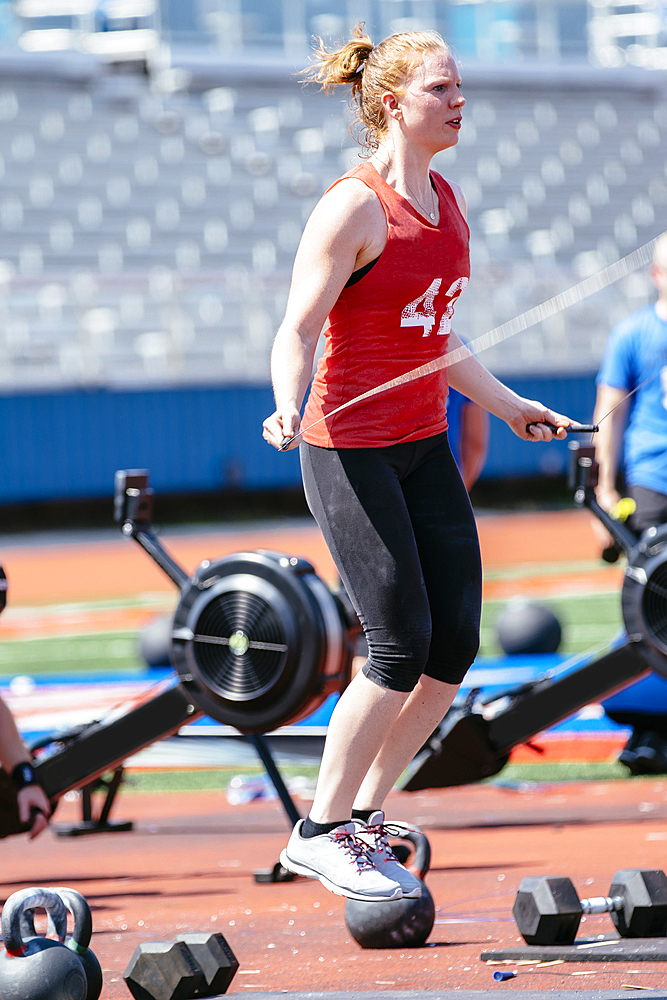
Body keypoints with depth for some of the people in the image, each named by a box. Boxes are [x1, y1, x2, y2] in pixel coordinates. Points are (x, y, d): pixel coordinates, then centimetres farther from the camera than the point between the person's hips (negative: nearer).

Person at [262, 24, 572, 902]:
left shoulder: (445, 199, 10)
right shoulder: (354, 207, -14)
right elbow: (297, 332, -16)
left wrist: (505, 403, 28)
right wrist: (289, 405, -34)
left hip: (422, 447, 8)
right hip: (348, 448, -8)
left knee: (456, 642, 1)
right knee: (403, 646, -10)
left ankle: (364, 818, 14)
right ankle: (321, 833, 3)